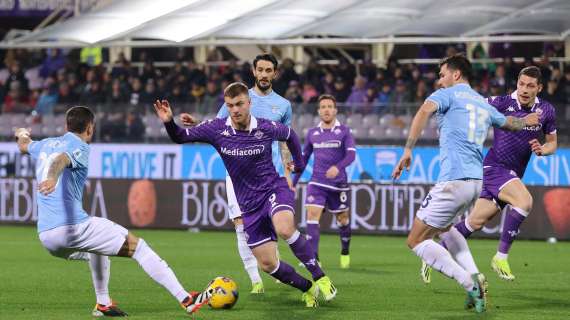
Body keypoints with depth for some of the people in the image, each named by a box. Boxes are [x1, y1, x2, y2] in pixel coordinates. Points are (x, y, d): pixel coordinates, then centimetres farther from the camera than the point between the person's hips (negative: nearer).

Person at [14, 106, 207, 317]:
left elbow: (24, 146, 43)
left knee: (98, 247, 37)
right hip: (72, 226, -8)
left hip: (45, 235, 8)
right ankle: (185, 300, -9)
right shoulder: (79, 148, -3)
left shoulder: (46, 144, 20)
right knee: (136, 246, -2)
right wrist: (52, 177, -49)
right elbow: (61, 160, -27)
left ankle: (103, 304, 29)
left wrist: (23, 135, 67)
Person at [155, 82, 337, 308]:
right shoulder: (216, 129, -9)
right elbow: (180, 137, -5)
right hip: (249, 205, 3)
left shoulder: (266, 128, -11)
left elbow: (290, 135, 11)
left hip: (274, 189, -3)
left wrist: (298, 163, 17)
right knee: (267, 264, 0)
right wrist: (169, 122, -24)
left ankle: (320, 278, -20)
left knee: (285, 229, -35)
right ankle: (307, 289, 24)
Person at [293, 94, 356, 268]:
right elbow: (304, 158, 17)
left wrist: (338, 167, -31)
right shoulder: (312, 133, 9)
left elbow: (351, 154, -12)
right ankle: (313, 259, -20)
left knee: (343, 220, 10)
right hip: (317, 183, 1)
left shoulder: (344, 131, 0)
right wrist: (293, 182, 15)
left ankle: (345, 253, 36)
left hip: (338, 184, -1)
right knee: (312, 215, -17)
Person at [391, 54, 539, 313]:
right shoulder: (484, 104, 21)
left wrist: (407, 151, -27)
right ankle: (475, 277, 12)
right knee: (442, 227, 32)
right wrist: (526, 121, 64)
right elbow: (510, 123, 40)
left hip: (454, 181, -8)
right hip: (477, 181, 8)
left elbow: (424, 111, -21)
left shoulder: (447, 94, 1)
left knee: (416, 241, -2)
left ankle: (469, 283, -15)